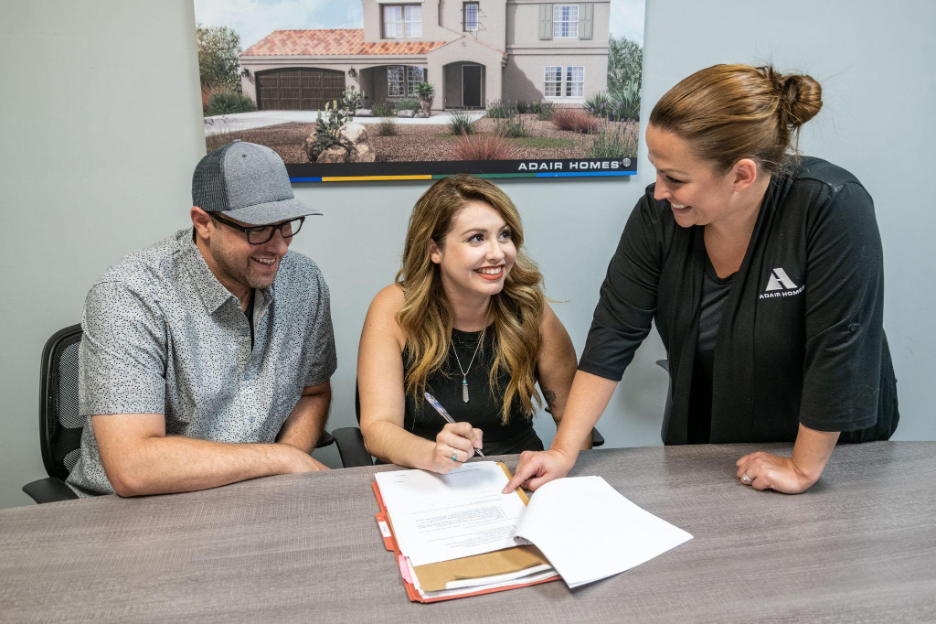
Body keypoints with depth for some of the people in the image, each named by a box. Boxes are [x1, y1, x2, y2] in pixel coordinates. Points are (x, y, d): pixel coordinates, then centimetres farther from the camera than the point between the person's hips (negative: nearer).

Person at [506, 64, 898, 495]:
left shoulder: (833, 209, -26)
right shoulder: (659, 212, -15)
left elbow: (836, 348, -24)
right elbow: (615, 331, -14)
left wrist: (802, 470, -19)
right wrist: (564, 451, -17)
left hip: (829, 449, -2)